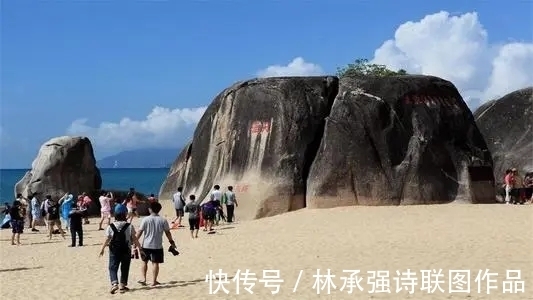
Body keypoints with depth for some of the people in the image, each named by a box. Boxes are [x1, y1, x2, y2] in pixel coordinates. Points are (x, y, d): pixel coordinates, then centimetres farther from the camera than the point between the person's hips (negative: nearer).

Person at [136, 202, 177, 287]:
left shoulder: (145, 220, -7)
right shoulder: (163, 220, -4)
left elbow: (140, 232, -6)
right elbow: (167, 232, 1)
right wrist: (172, 242, 13)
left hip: (146, 245, 0)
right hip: (157, 245, 0)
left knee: (144, 261, 17)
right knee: (155, 263, 5)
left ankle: (144, 279, 15)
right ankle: (154, 281, 7)